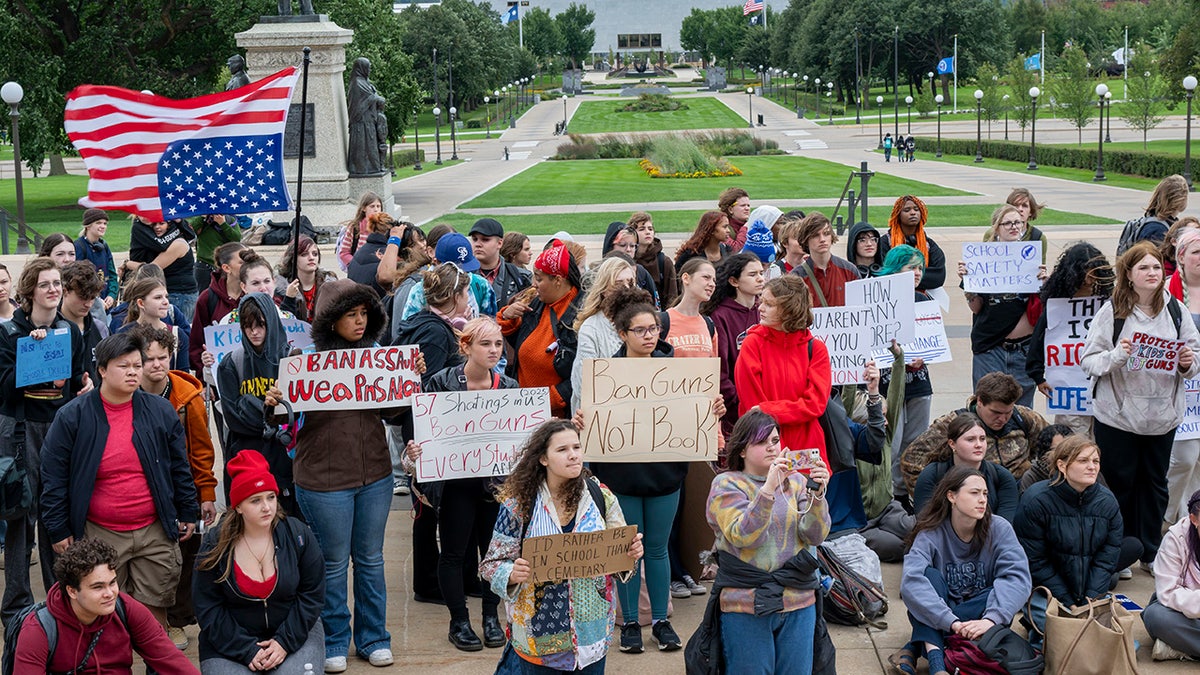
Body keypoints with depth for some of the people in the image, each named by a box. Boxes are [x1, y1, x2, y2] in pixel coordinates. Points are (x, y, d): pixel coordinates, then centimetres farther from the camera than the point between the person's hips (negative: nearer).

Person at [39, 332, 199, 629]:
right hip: (99, 535, -1)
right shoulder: (73, 416, -5)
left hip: (155, 533, 2)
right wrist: (58, 529, -3)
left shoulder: (161, 411, 2)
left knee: (155, 609, 7)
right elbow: (54, 476, -2)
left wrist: (188, 513, 10)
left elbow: (179, 467, 10)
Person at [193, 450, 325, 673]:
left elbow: (312, 594, 0)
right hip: (231, 642, 0)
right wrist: (247, 650, -14)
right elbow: (207, 608, -4)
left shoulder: (298, 534, -4)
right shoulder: (215, 545, -6)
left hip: (294, 631, 0)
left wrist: (285, 642, -11)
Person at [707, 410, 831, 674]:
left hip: (798, 602, 3)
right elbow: (741, 536, -17)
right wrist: (769, 488, -26)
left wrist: (817, 493, -19)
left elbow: (815, 536, -2)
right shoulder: (726, 484, -2)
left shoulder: (796, 481, 9)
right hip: (746, 603, -3)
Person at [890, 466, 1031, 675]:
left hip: (979, 617, 1)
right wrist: (951, 623, -43)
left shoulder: (999, 529, -9)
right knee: (930, 575, -25)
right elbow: (910, 582, -31)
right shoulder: (931, 534, -14)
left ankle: (914, 650, -30)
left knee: (999, 593, -27)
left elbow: (1018, 577, -23)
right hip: (934, 620, -1)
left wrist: (990, 619, -40)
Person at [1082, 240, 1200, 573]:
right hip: (1118, 414, -3)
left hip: (1162, 415, 3)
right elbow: (1087, 359, -8)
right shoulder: (1112, 311, -7)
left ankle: (1150, 552, 27)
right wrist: (1115, 357, -26)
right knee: (1119, 483, 7)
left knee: (1155, 483, 13)